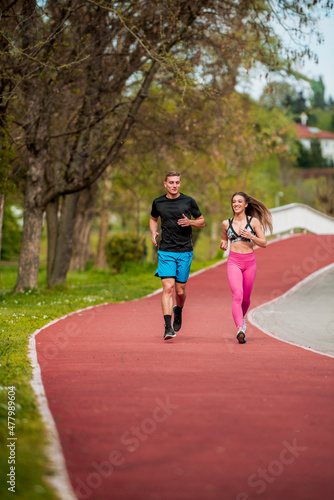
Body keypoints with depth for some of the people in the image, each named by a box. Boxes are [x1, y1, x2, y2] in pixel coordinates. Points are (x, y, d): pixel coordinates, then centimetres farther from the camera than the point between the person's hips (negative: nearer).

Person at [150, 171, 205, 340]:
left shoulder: (188, 201, 1)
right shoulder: (158, 203, 5)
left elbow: (202, 222, 11)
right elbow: (153, 219, 25)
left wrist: (190, 222, -11)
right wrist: (153, 233, 5)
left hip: (185, 252, 0)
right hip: (166, 252, 0)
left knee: (180, 290, 5)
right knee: (168, 288, -14)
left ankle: (178, 310, 40)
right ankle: (168, 327, -16)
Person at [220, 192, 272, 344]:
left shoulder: (254, 221, 3)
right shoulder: (226, 223, 8)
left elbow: (264, 243, 2)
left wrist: (251, 236, -14)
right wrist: (223, 245, 0)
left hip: (249, 261, 1)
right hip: (233, 261, -1)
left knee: (246, 297, 12)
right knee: (237, 295, -19)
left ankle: (241, 319, 43)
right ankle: (240, 329, -30)